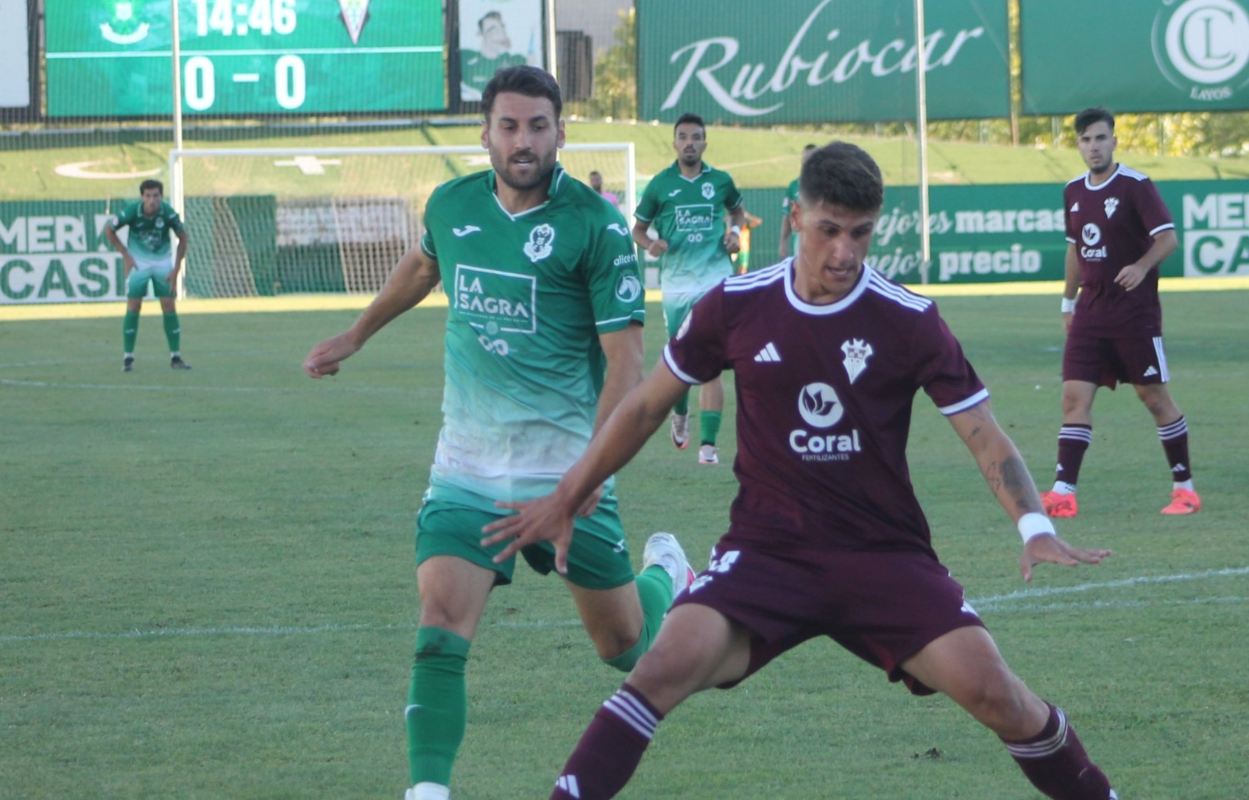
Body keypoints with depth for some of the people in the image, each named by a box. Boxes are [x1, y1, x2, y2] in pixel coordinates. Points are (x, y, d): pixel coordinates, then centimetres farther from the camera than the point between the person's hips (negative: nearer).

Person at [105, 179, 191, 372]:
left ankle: (175, 356, 5)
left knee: (170, 307, -3)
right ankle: (128, 357, -1)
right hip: (138, 261, -1)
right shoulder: (132, 211, -20)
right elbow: (109, 230, -4)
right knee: (133, 307, -7)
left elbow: (183, 238, -4)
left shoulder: (168, 213, -19)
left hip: (163, 262, 1)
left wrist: (176, 268, -6)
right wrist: (125, 255, -6)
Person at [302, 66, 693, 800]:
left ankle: (666, 577, 45)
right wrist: (356, 336, 34)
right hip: (466, 469, 3)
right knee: (441, 633, -14)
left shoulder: (596, 226, -13)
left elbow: (625, 360, -14)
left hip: (565, 470, -3)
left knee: (623, 645, 11)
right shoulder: (452, 206, 2)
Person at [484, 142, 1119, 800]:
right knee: (673, 660, -26)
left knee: (989, 687, -17)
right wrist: (565, 500, 15)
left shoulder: (908, 321, -7)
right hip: (765, 548, 0)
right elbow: (648, 405, 11)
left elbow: (983, 434, -5)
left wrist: (1034, 526, -22)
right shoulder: (737, 306, -3)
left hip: (885, 554, 0)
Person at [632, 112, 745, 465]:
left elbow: (737, 210, 25)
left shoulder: (720, 181, 6)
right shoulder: (660, 184, 3)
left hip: (715, 280, -1)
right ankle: (680, 415, 40)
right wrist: (651, 244, -10)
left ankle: (708, 443, -11)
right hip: (676, 284, 1)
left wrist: (734, 231, 4)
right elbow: (638, 228, 12)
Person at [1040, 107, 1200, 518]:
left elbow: (1167, 237, -17)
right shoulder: (1074, 192, 10)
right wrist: (1069, 301, 21)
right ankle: (1063, 492, -6)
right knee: (1075, 396, -4)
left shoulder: (1136, 186, -10)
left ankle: (1184, 487, 12)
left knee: (1154, 396, 0)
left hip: (1135, 311, -6)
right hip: (1091, 311, 6)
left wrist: (1142, 267, -34)